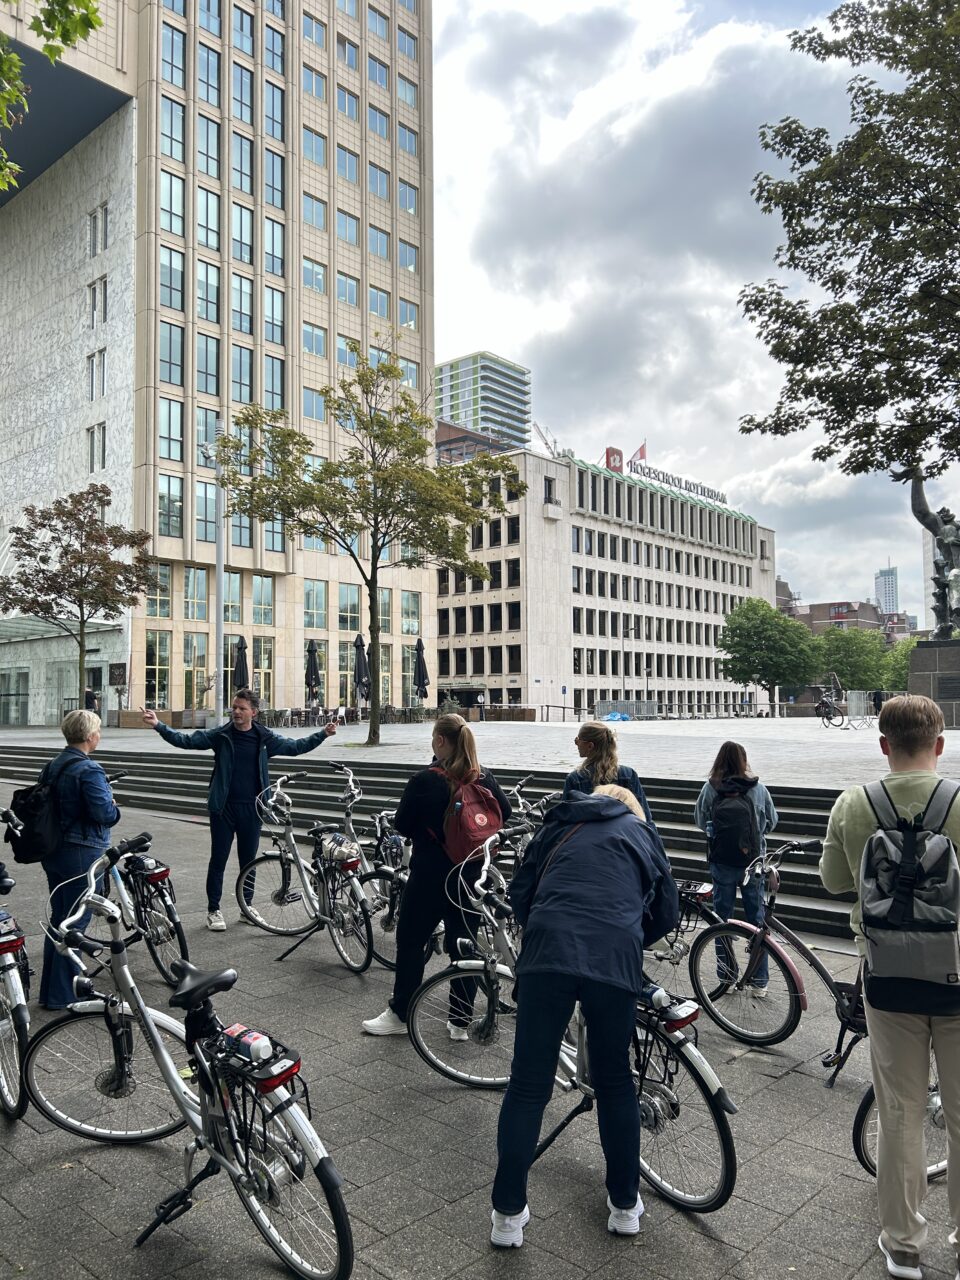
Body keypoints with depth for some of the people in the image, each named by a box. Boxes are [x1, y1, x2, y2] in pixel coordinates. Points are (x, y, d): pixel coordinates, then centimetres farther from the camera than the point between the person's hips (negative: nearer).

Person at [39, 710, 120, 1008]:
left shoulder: (52, 766, 8)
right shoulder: (89, 770, -20)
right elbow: (104, 813, -25)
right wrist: (115, 809, -5)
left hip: (53, 853, 9)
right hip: (81, 854, -9)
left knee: (58, 919, 17)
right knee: (75, 922, 1)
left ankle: (49, 991, 26)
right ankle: (62, 995, 8)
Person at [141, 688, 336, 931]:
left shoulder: (265, 737, 1)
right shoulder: (220, 735, -3)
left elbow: (295, 746, 11)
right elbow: (186, 740, -5)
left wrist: (323, 734, 2)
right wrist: (158, 725, -17)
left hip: (251, 808, 2)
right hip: (223, 808, -1)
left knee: (248, 860, 12)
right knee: (218, 860, 4)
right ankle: (213, 910, 18)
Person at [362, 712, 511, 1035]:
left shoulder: (425, 781, -17)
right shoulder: (484, 778, -3)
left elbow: (402, 825, -9)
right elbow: (504, 812, 11)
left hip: (430, 875, -4)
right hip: (470, 875, 5)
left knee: (411, 942, 10)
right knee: (463, 945, 12)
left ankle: (399, 1015, 20)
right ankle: (460, 1021, 20)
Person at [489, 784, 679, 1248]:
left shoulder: (558, 825, 26)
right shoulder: (641, 832, 25)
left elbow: (520, 893, 19)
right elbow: (667, 913, 28)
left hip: (548, 952, 0)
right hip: (616, 961, 0)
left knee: (528, 1085, 10)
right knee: (615, 1082, 19)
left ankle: (508, 1214, 17)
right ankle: (625, 1205, 31)